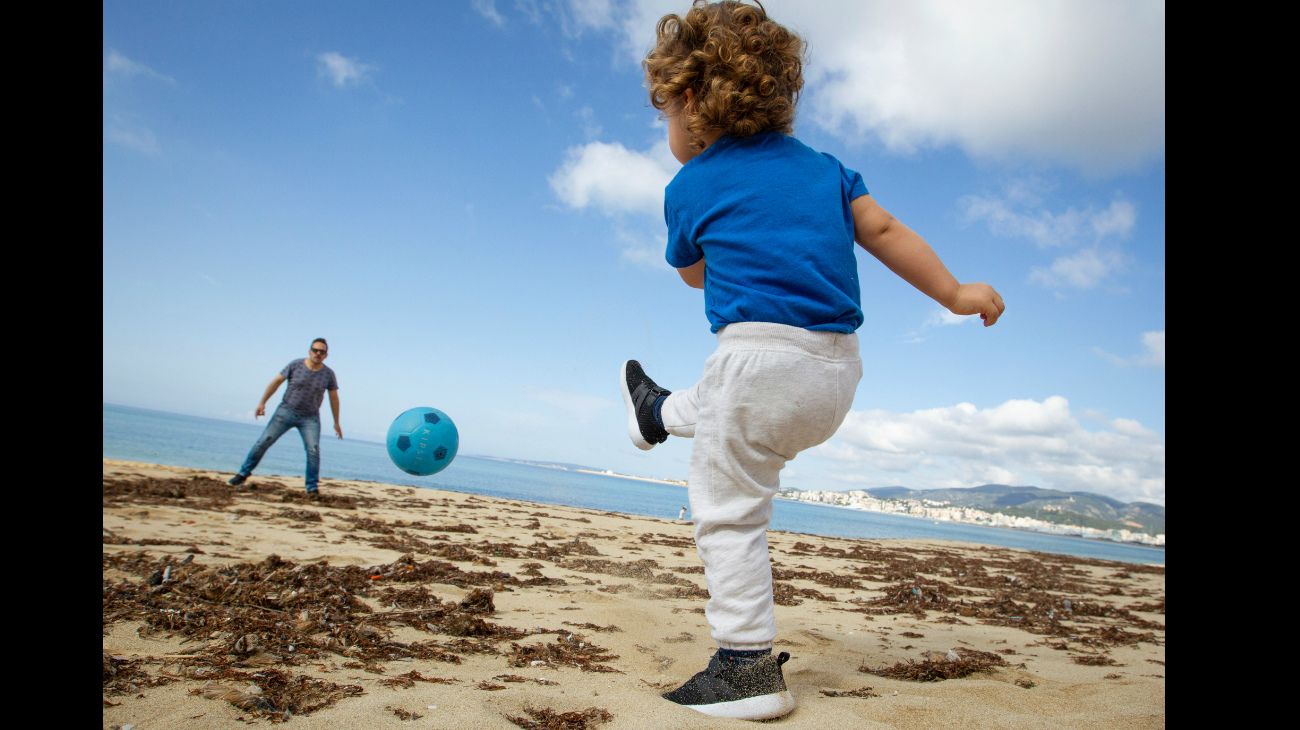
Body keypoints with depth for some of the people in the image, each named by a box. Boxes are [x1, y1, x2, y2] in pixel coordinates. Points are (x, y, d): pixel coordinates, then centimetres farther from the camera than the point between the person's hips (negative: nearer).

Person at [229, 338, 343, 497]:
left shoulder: (328, 374, -4)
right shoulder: (295, 365, -7)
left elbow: (334, 398, 5)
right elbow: (276, 382, 2)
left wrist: (336, 422, 9)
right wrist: (262, 403, 0)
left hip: (310, 418, 0)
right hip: (286, 411, 0)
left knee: (313, 450, -15)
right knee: (263, 442, -1)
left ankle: (312, 488, -5)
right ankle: (243, 473, 16)